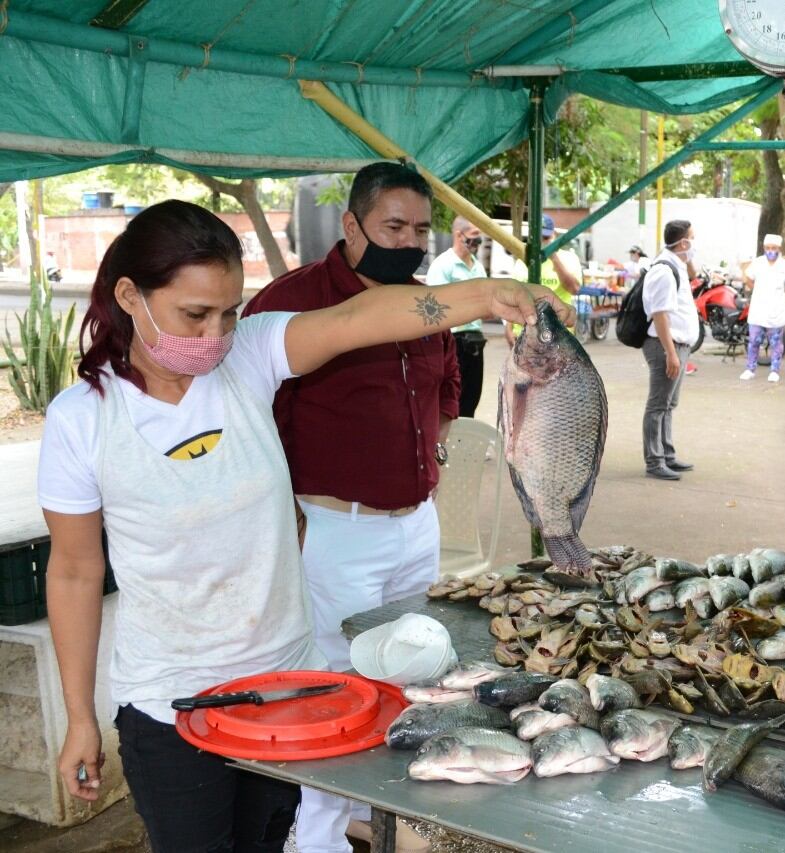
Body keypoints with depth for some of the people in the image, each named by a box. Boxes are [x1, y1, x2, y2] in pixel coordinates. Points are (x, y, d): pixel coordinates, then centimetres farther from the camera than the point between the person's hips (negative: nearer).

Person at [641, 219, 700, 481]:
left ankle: (667, 457, 24)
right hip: (666, 346, -10)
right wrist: (671, 353, -26)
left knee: (668, 405, 16)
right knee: (659, 405, -4)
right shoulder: (663, 270, -17)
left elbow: (691, 275, 37)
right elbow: (660, 314, -23)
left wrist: (688, 259, 17)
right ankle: (654, 462, 1)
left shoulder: (675, 265, 13)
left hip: (678, 345, 10)